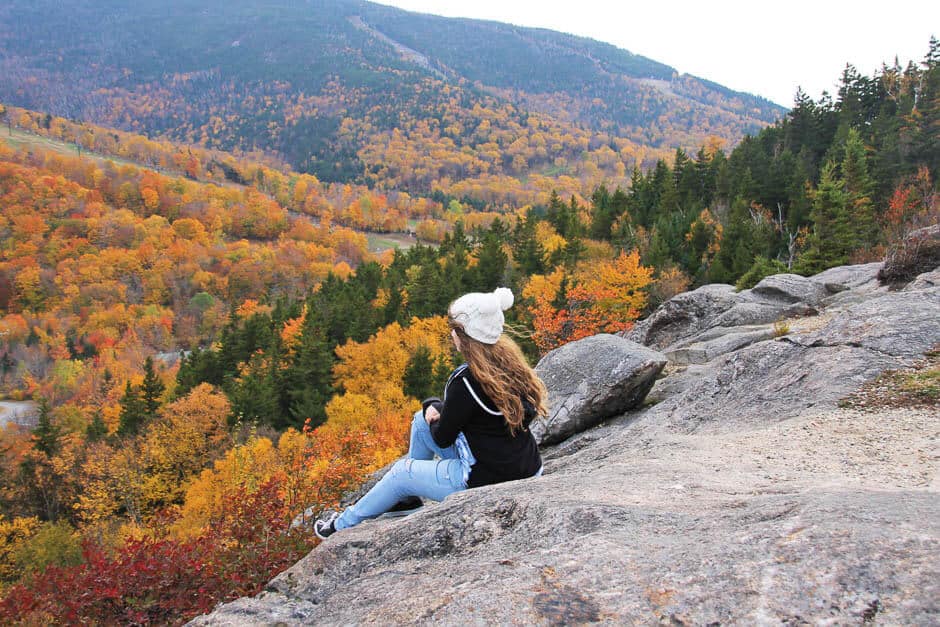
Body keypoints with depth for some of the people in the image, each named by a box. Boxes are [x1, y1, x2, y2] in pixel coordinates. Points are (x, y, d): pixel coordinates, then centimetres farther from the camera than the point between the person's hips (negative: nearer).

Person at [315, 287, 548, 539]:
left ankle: (343, 525, 37)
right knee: (422, 418, 20)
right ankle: (406, 497, 41)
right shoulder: (508, 359, -1)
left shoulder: (466, 381, -25)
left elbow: (442, 438, -11)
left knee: (401, 472, 14)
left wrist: (434, 409, 9)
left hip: (487, 480, -8)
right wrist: (435, 408, 3)